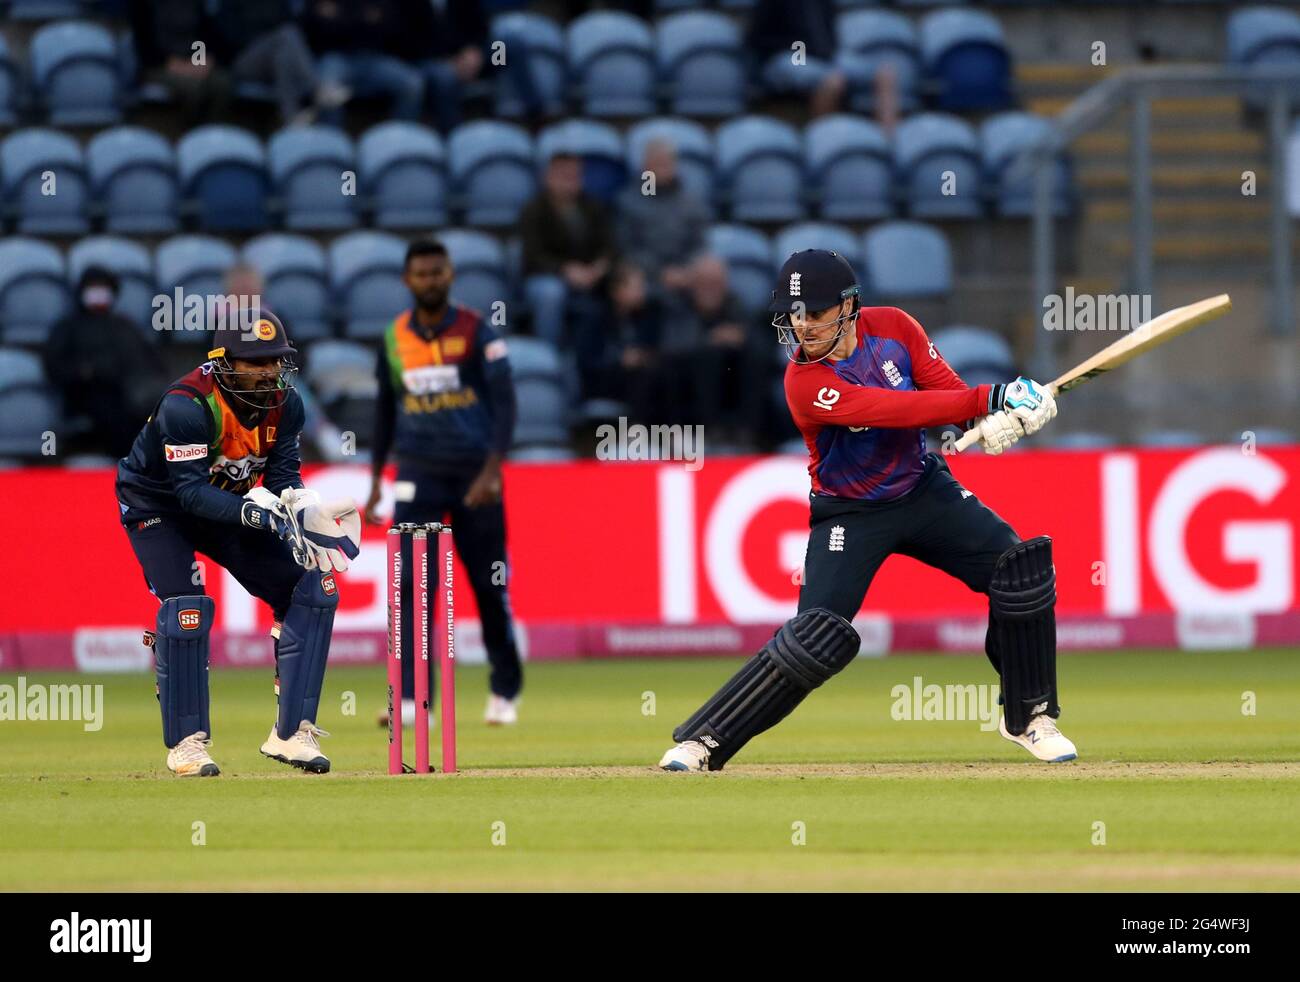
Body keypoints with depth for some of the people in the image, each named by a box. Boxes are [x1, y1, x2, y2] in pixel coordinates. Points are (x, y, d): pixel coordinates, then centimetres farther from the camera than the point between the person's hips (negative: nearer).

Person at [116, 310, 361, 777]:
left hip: (230, 506, 6)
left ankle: (291, 732, -5)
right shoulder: (185, 405, -33)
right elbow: (191, 491, -37)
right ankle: (186, 742, -8)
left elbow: (283, 474, -14)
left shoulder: (285, 404, -13)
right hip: (157, 507, -6)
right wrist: (252, 511, -51)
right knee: (186, 610, -24)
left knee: (312, 590, -7)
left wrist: (298, 508, -36)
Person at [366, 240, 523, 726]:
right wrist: (376, 479, 13)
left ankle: (505, 691, 22)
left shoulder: (476, 332, -4)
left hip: (474, 475, -2)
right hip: (417, 474, 2)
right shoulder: (394, 338, 6)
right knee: (411, 584, -11)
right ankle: (411, 698, -13)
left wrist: (492, 469, -19)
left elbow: (504, 403, -8)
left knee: (490, 586, 5)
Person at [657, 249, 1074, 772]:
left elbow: (943, 386, -10)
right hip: (849, 511, -5)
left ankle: (1027, 717, 13)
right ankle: (703, 741, -9)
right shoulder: (805, 383, -27)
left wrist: (995, 417, -32)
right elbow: (894, 410, -33)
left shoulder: (892, 327, -11)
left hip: (923, 488, 5)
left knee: (1022, 572, -5)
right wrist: (988, 399, -36)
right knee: (817, 638, -17)